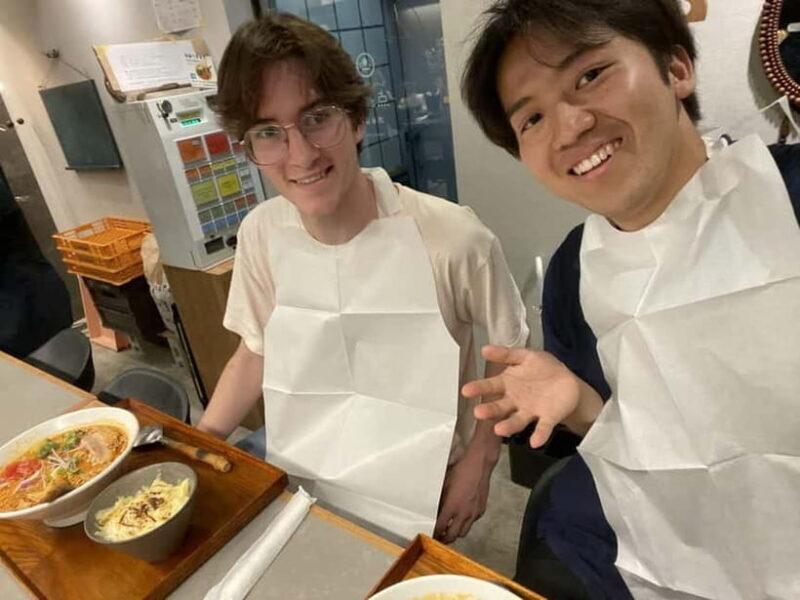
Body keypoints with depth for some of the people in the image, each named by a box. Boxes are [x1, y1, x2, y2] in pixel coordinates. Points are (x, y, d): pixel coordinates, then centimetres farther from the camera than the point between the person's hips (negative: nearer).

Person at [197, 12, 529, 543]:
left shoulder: (453, 240, -27)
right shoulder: (261, 235, -14)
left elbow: (515, 349, -10)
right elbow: (257, 352, 2)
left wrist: (479, 463, -10)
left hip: (419, 506, -3)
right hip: (302, 490, 4)